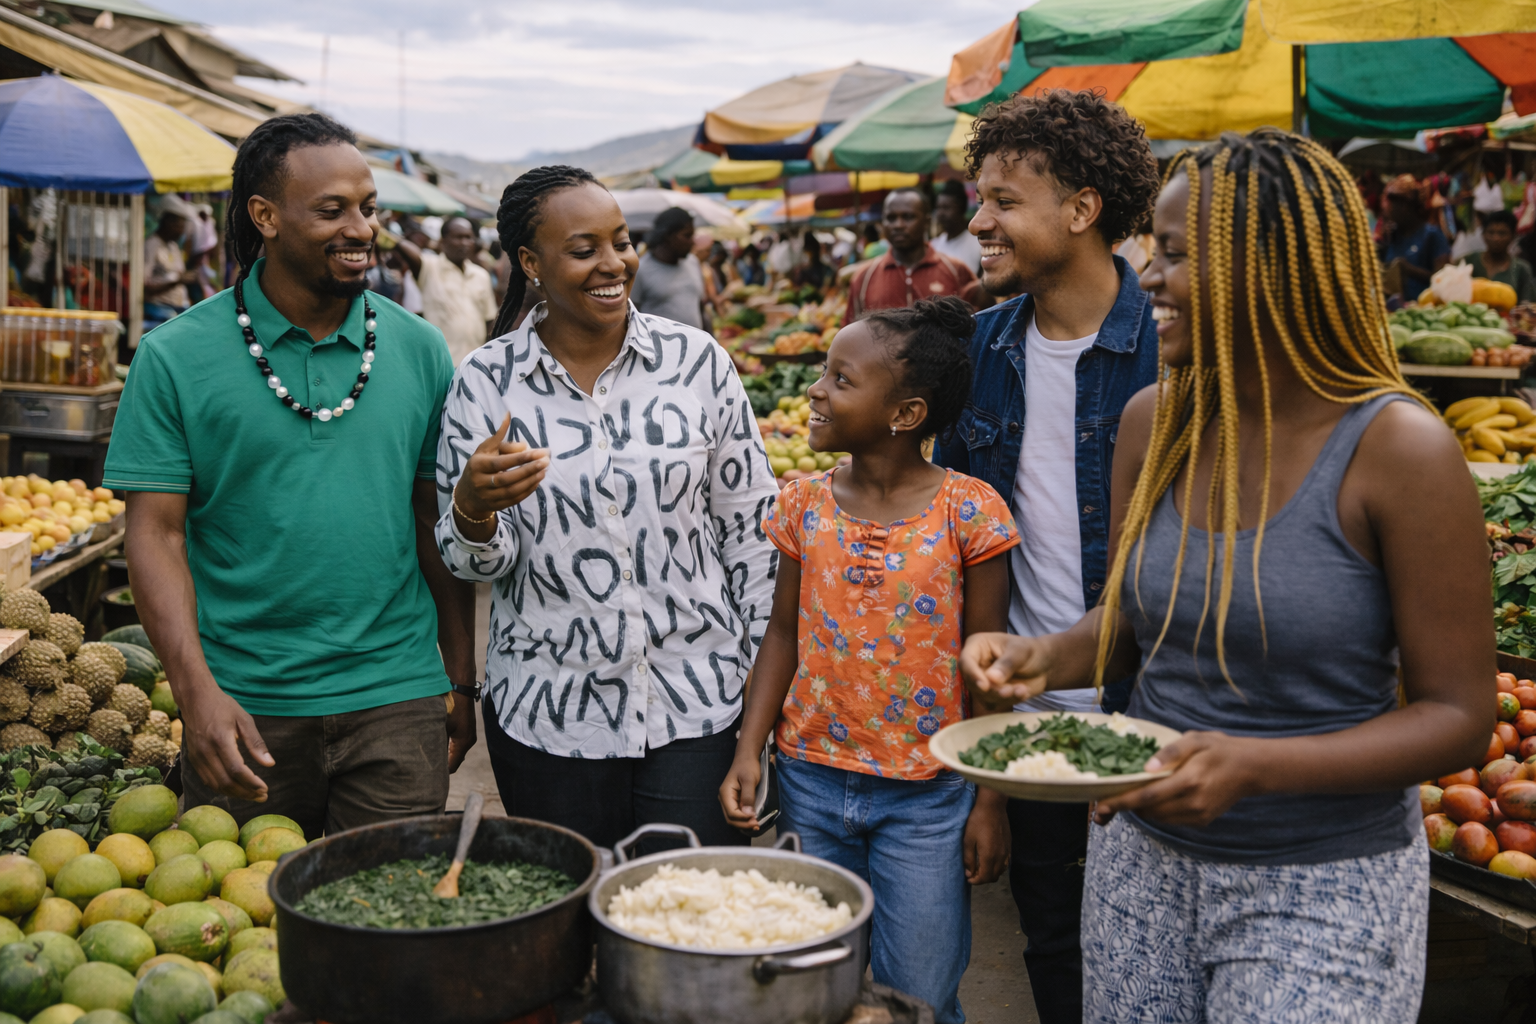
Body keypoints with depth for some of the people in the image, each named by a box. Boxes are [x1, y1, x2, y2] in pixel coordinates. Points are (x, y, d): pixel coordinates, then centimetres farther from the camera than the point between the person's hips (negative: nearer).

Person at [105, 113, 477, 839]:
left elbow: (439, 526, 8)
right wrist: (196, 690, -16)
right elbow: (156, 533, -5)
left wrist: (462, 682, 8)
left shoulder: (418, 350, 4)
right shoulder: (176, 357, -3)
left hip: (397, 701, 1)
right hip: (243, 707, -1)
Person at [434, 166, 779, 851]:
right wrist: (472, 509, -22)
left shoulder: (697, 360, -2)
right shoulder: (485, 383, -3)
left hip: (698, 701, 0)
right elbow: (475, 564, 0)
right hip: (547, 717, 0)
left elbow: (751, 531, 4)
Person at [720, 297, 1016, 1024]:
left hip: (926, 799, -3)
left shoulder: (968, 512, -10)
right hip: (811, 784, 3)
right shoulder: (805, 505, 0)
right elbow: (784, 633, 6)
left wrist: (991, 801, -4)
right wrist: (749, 751, -3)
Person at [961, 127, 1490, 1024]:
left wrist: (1255, 765, -27)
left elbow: (1458, 715, -15)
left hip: (1323, 890, -5)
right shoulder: (1155, 422, -1)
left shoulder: (1400, 448, -17)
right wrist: (1048, 657, -10)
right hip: (1142, 863, 5)